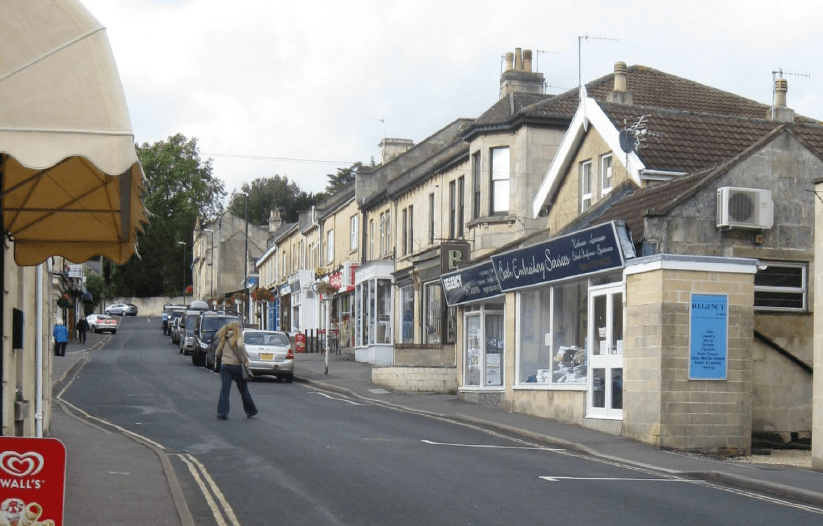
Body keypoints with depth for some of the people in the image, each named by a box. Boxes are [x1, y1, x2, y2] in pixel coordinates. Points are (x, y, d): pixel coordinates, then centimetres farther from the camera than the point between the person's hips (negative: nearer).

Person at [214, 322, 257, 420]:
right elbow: (241, 346, -24)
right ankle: (250, 411, 20)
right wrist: (246, 359, -20)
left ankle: (221, 413, -10)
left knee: (224, 390, 0)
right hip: (236, 365, -4)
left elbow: (217, 354, 15)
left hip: (224, 366, 4)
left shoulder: (224, 339, 13)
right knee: (243, 390, 10)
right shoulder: (238, 336, -3)